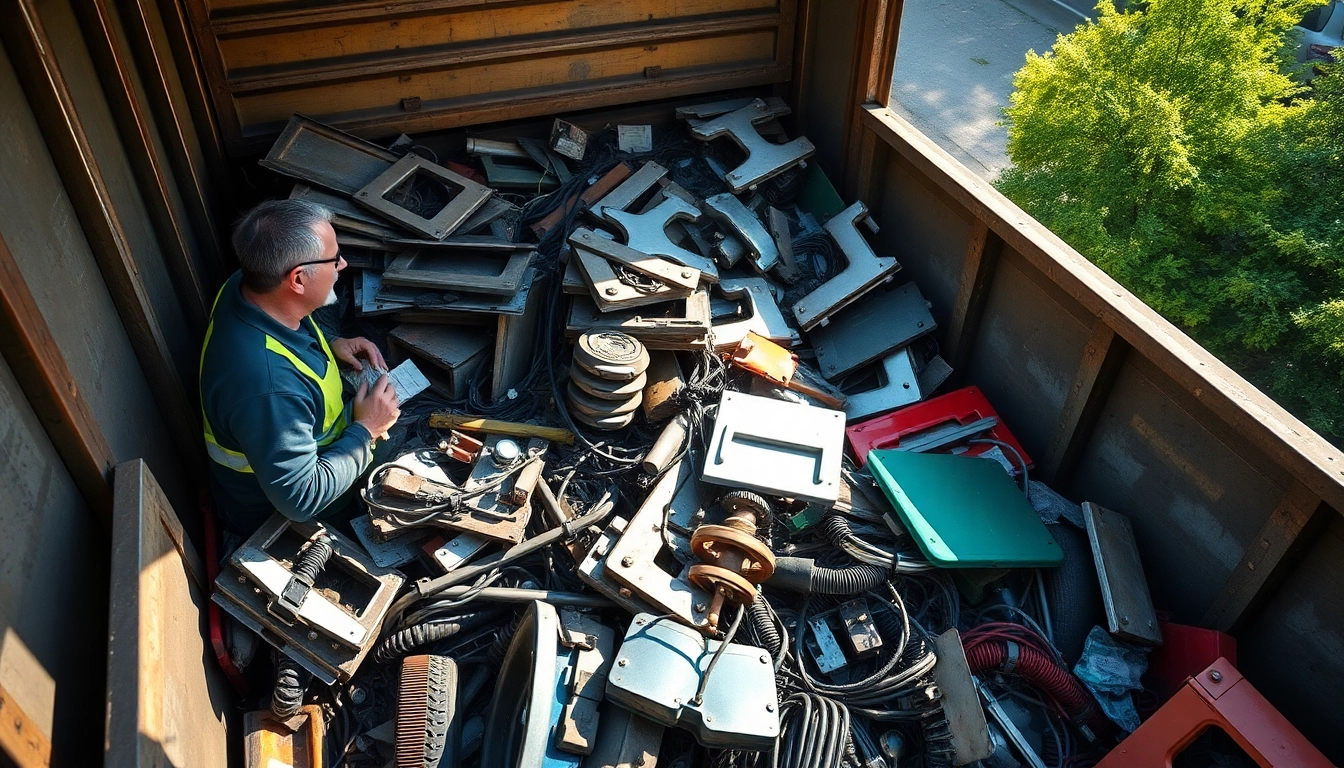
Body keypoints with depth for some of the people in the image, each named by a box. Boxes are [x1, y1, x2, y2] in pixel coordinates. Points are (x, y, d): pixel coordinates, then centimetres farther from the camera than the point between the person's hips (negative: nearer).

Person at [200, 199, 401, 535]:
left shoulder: (246, 286, -17)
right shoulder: (268, 387, -44)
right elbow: (300, 501, -34)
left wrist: (330, 345, -8)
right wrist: (365, 431, -24)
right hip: (276, 517, -7)